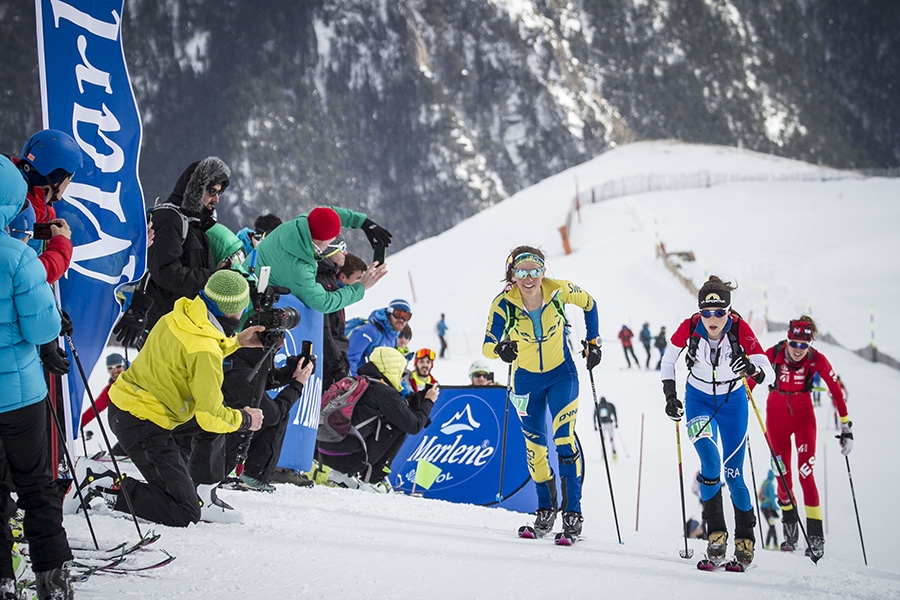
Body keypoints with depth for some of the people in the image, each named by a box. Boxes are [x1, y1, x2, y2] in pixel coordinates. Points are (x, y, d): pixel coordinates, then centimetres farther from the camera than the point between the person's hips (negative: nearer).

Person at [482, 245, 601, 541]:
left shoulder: (559, 291, -20)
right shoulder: (503, 304, -21)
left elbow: (589, 304, 1)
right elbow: (487, 345, -22)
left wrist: (593, 341, 1)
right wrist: (501, 349, -45)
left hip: (562, 374, -2)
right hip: (526, 380, 2)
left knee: (564, 437, -16)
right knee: (535, 445, 8)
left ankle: (573, 512, -12)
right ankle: (546, 508, 28)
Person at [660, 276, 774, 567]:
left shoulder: (740, 329, -25)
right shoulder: (690, 327, -22)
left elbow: (769, 372, -27)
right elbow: (667, 361, -3)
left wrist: (752, 370, -47)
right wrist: (670, 395, -11)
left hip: (732, 401, 0)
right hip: (698, 399, 0)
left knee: (733, 473, 0)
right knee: (710, 463, -23)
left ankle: (745, 537, 20)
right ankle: (715, 531, -9)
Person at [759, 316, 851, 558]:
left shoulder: (817, 360, -18)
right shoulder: (773, 354, -18)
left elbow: (837, 391, -11)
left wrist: (846, 427, -10)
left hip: (803, 414, -1)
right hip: (776, 415, 1)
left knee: (805, 473, -12)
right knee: (782, 474, 3)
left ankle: (816, 536, -9)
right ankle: (790, 528, 20)